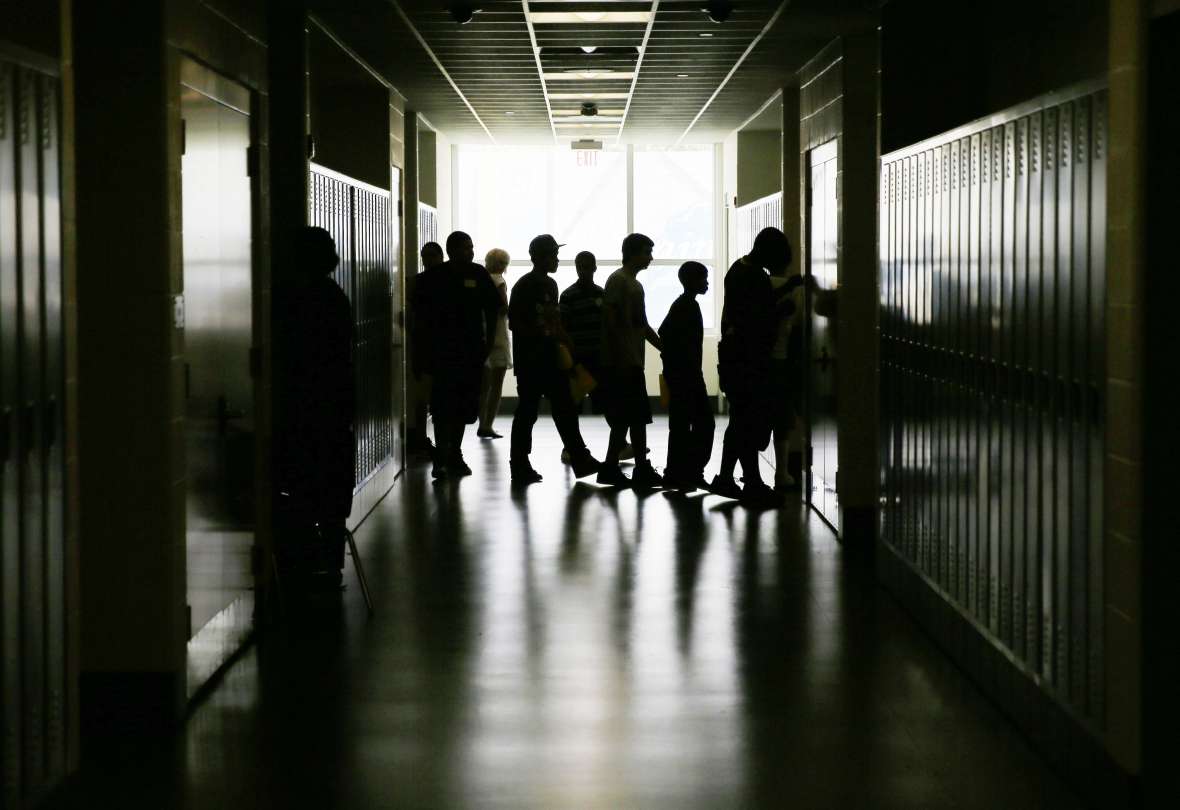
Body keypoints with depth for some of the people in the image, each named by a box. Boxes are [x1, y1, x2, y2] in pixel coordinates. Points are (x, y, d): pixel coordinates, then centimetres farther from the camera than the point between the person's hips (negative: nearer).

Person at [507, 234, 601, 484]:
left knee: (565, 408, 7)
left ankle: (580, 461, 9)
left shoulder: (550, 285, 14)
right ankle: (520, 465, 6)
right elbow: (514, 323, -15)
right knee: (527, 411, -2)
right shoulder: (524, 287, -10)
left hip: (551, 359, 8)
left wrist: (562, 339, 8)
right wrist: (542, 337, -20)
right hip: (530, 360, -8)